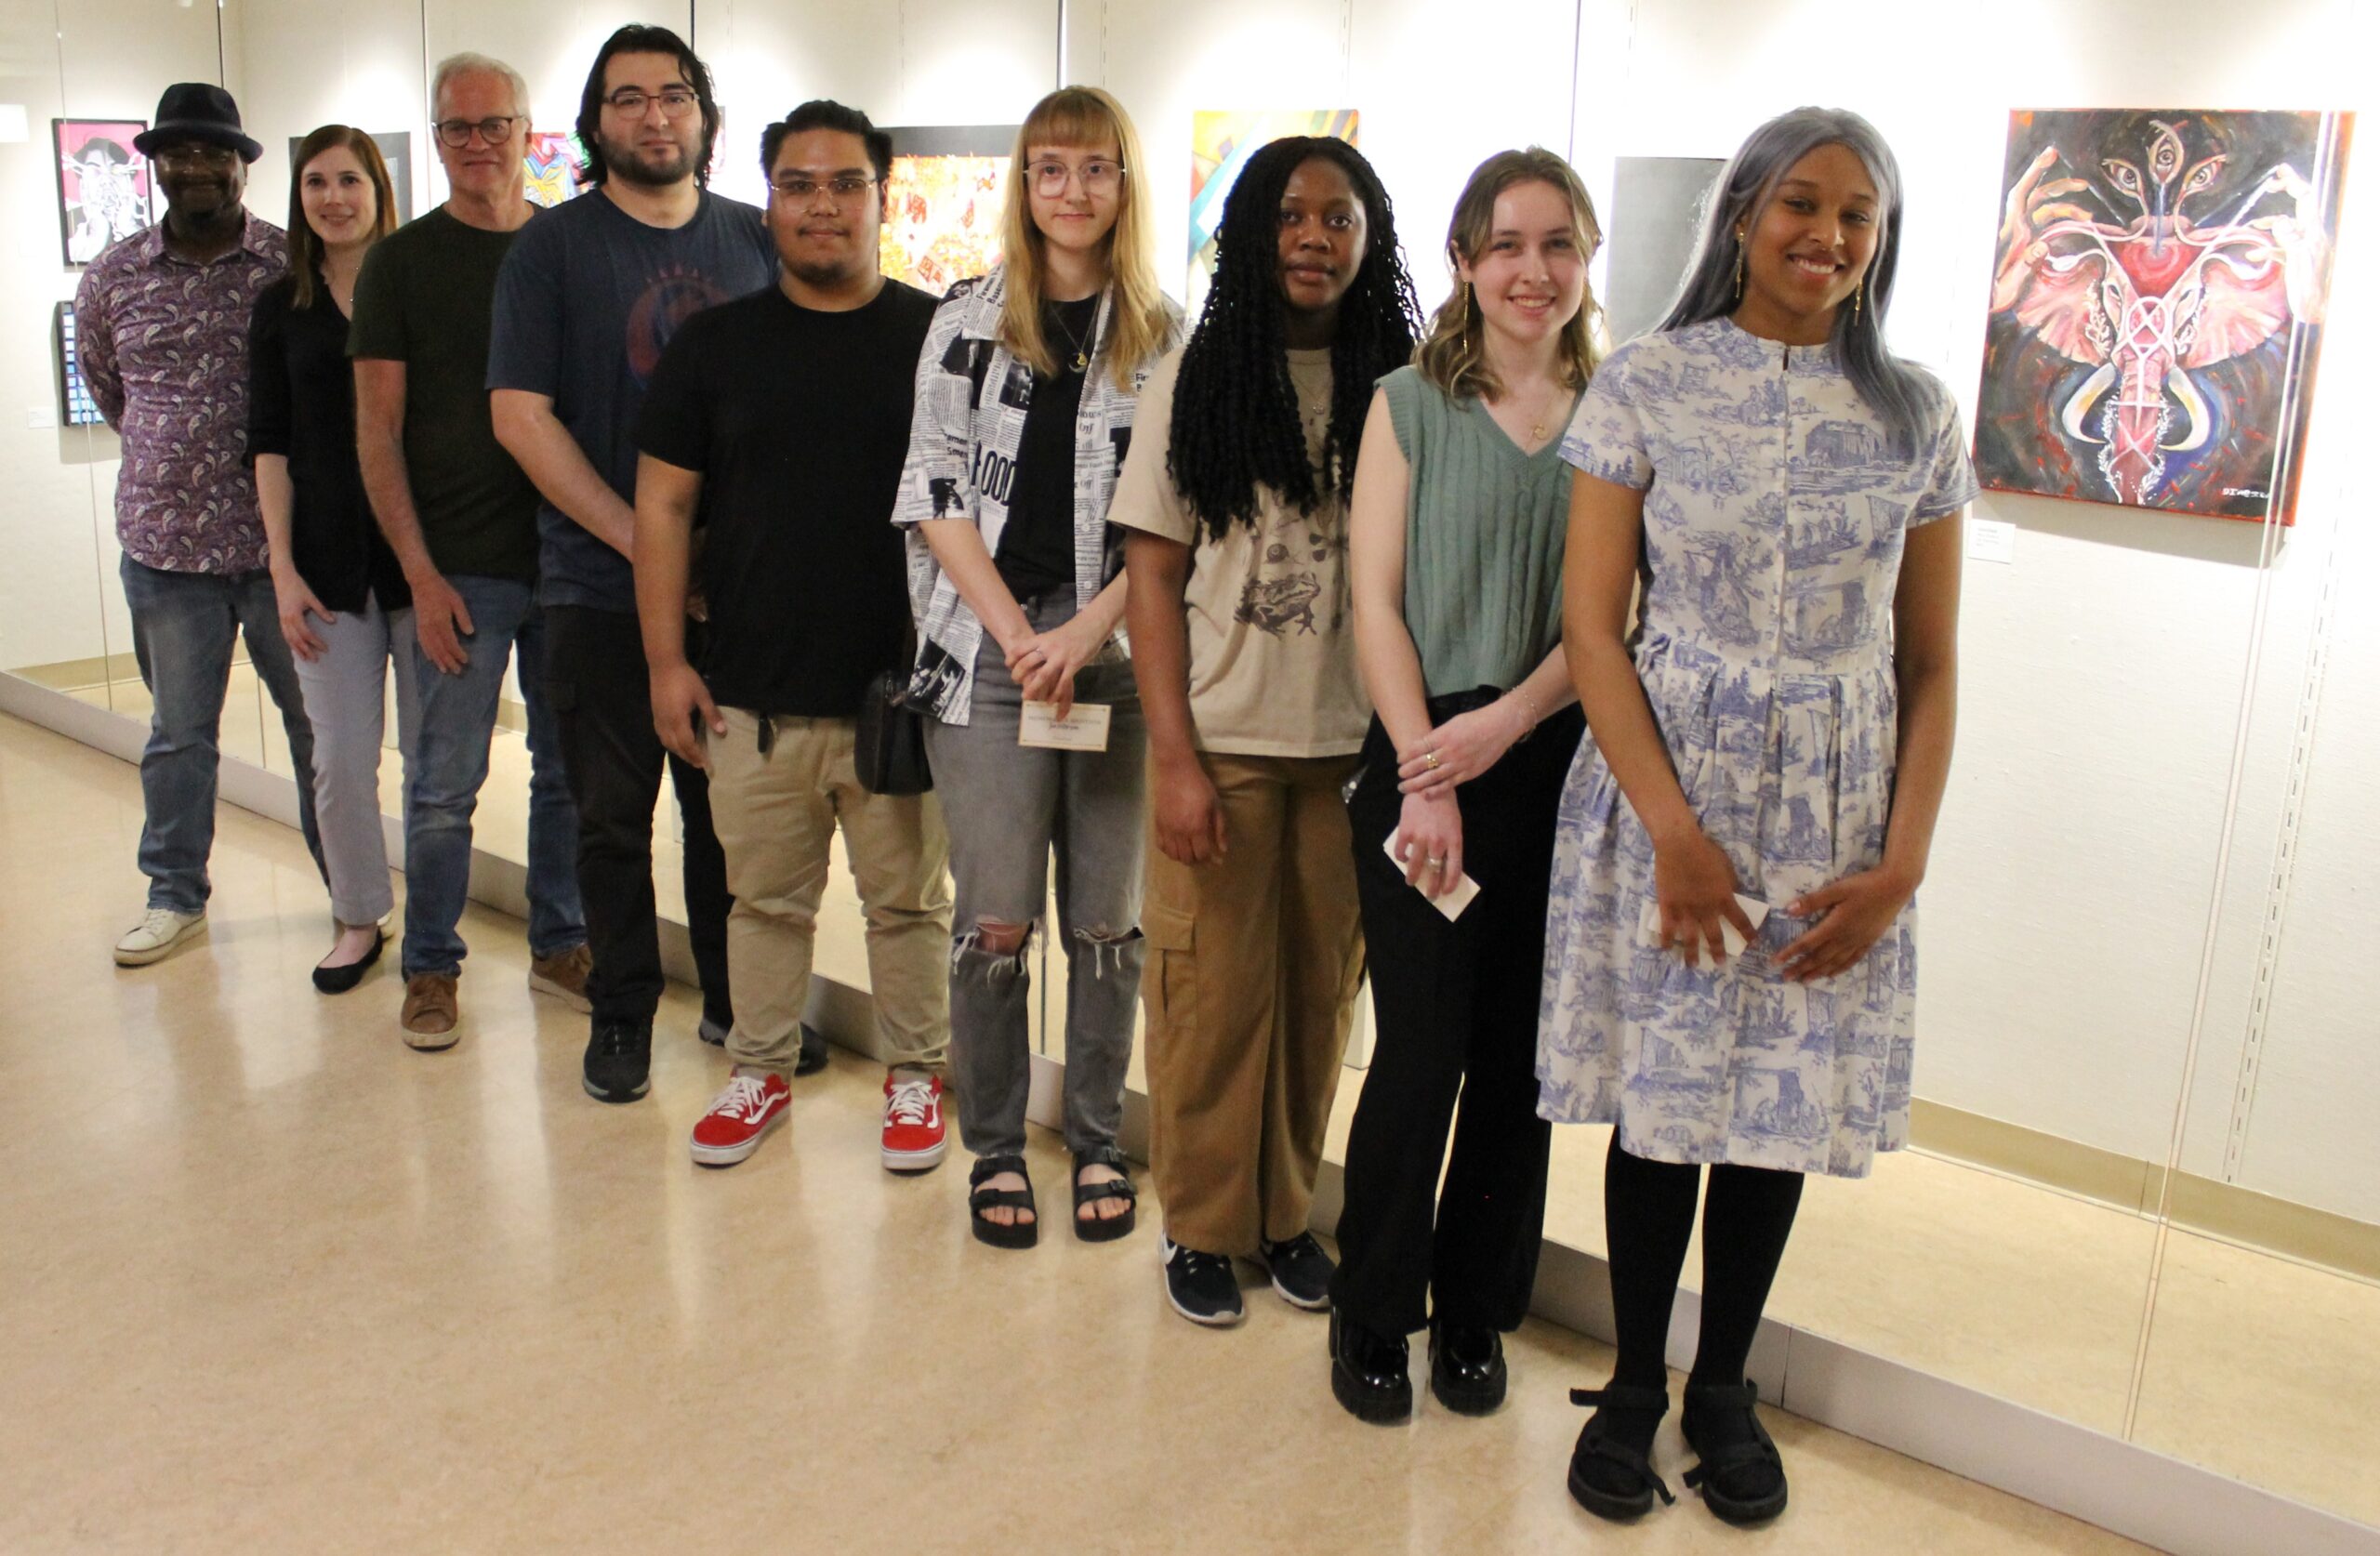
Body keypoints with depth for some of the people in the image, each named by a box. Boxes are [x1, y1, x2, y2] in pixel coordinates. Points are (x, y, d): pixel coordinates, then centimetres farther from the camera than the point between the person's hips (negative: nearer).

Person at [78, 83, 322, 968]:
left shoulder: (299, 267, -4)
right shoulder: (112, 279, 5)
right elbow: (106, 388, 21)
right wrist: (174, 454, 17)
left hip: (285, 541, -3)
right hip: (164, 546, 3)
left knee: (320, 725, 6)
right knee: (177, 733, 13)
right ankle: (176, 896, 27)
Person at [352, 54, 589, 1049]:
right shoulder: (401, 262, 2)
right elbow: (377, 431, -1)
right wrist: (421, 574, -9)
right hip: (460, 569, -2)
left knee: (569, 770, 10)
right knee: (444, 785, 3)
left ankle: (558, 946, 25)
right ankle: (431, 968, 17)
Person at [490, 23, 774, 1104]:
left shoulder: (756, 242, 8)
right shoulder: (553, 248, 0)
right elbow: (520, 415, -7)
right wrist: (644, 544, -13)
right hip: (603, 591, -2)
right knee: (613, 816, 7)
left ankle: (737, 1002, 25)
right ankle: (622, 1013, 22)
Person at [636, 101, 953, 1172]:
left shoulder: (938, 338, 2)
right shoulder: (715, 343, 7)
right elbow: (664, 503, 8)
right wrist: (666, 659, 3)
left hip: (903, 688, -1)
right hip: (752, 692, 2)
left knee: (909, 899, 8)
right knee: (765, 898, 12)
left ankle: (915, 1075, 25)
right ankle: (760, 1072, 28)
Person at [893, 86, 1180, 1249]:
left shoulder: (1166, 338, 7)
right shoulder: (968, 320, 7)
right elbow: (934, 494, 2)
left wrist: (1087, 630, -11)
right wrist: (1017, 632, -8)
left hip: (1119, 651, 1)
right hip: (986, 646, 0)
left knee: (1107, 919, 6)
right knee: (993, 921, 0)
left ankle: (1096, 1143, 23)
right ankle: (994, 1149, 18)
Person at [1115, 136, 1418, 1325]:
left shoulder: (1400, 385, 3)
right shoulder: (1198, 378, 0)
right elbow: (1152, 573, -2)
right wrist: (1176, 756, -9)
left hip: (1353, 745, 2)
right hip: (1223, 741, -1)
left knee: (1321, 992, 10)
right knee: (1214, 993, 5)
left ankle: (1285, 1213, 29)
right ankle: (1203, 1227, 23)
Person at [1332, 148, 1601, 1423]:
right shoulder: (1409, 405, 4)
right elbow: (1377, 604, -2)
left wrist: (1507, 718, -13)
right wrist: (1423, 780, -10)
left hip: (1559, 771, 2)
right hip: (1421, 761, -2)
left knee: (1518, 1058, 8)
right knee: (1419, 1051, -2)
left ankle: (1475, 1313, 26)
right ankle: (1372, 1316, 18)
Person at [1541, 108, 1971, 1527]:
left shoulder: (1915, 414, 4)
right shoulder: (1647, 384, -3)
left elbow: (1931, 665, 5)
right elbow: (1592, 624, -6)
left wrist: (1903, 864, -4)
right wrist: (1675, 830, -13)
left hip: (1835, 811, 2)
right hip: (1666, 786, -2)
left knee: (1784, 1099, 10)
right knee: (1660, 1093, 6)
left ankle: (1723, 1385, 31)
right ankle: (1635, 1382, 26)